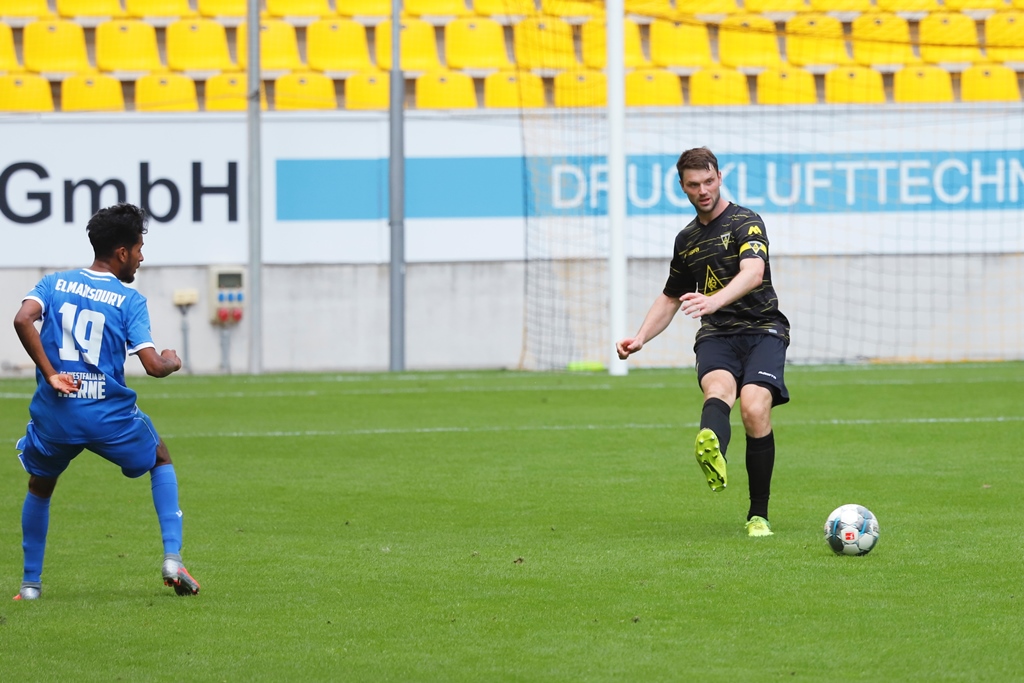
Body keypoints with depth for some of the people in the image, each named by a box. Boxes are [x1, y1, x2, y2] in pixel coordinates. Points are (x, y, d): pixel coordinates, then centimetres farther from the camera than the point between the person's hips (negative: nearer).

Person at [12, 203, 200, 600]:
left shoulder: (55, 283, 6)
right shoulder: (129, 301, -3)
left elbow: (23, 319, -14)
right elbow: (153, 366, -11)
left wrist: (50, 373, -10)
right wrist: (171, 362, 12)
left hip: (54, 412, 2)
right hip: (109, 414, -2)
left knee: (39, 487, 28)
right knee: (161, 461, 25)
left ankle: (30, 584, 25)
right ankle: (172, 559, 11)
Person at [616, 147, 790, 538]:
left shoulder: (745, 223, -2)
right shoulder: (687, 240, 19)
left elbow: (753, 273, -22)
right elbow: (670, 298, 34)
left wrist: (715, 300, -41)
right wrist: (640, 338, 18)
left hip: (761, 330, -3)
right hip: (716, 336, 3)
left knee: (755, 408, -27)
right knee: (718, 388, -32)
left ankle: (759, 516, -12)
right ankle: (713, 455, -71)